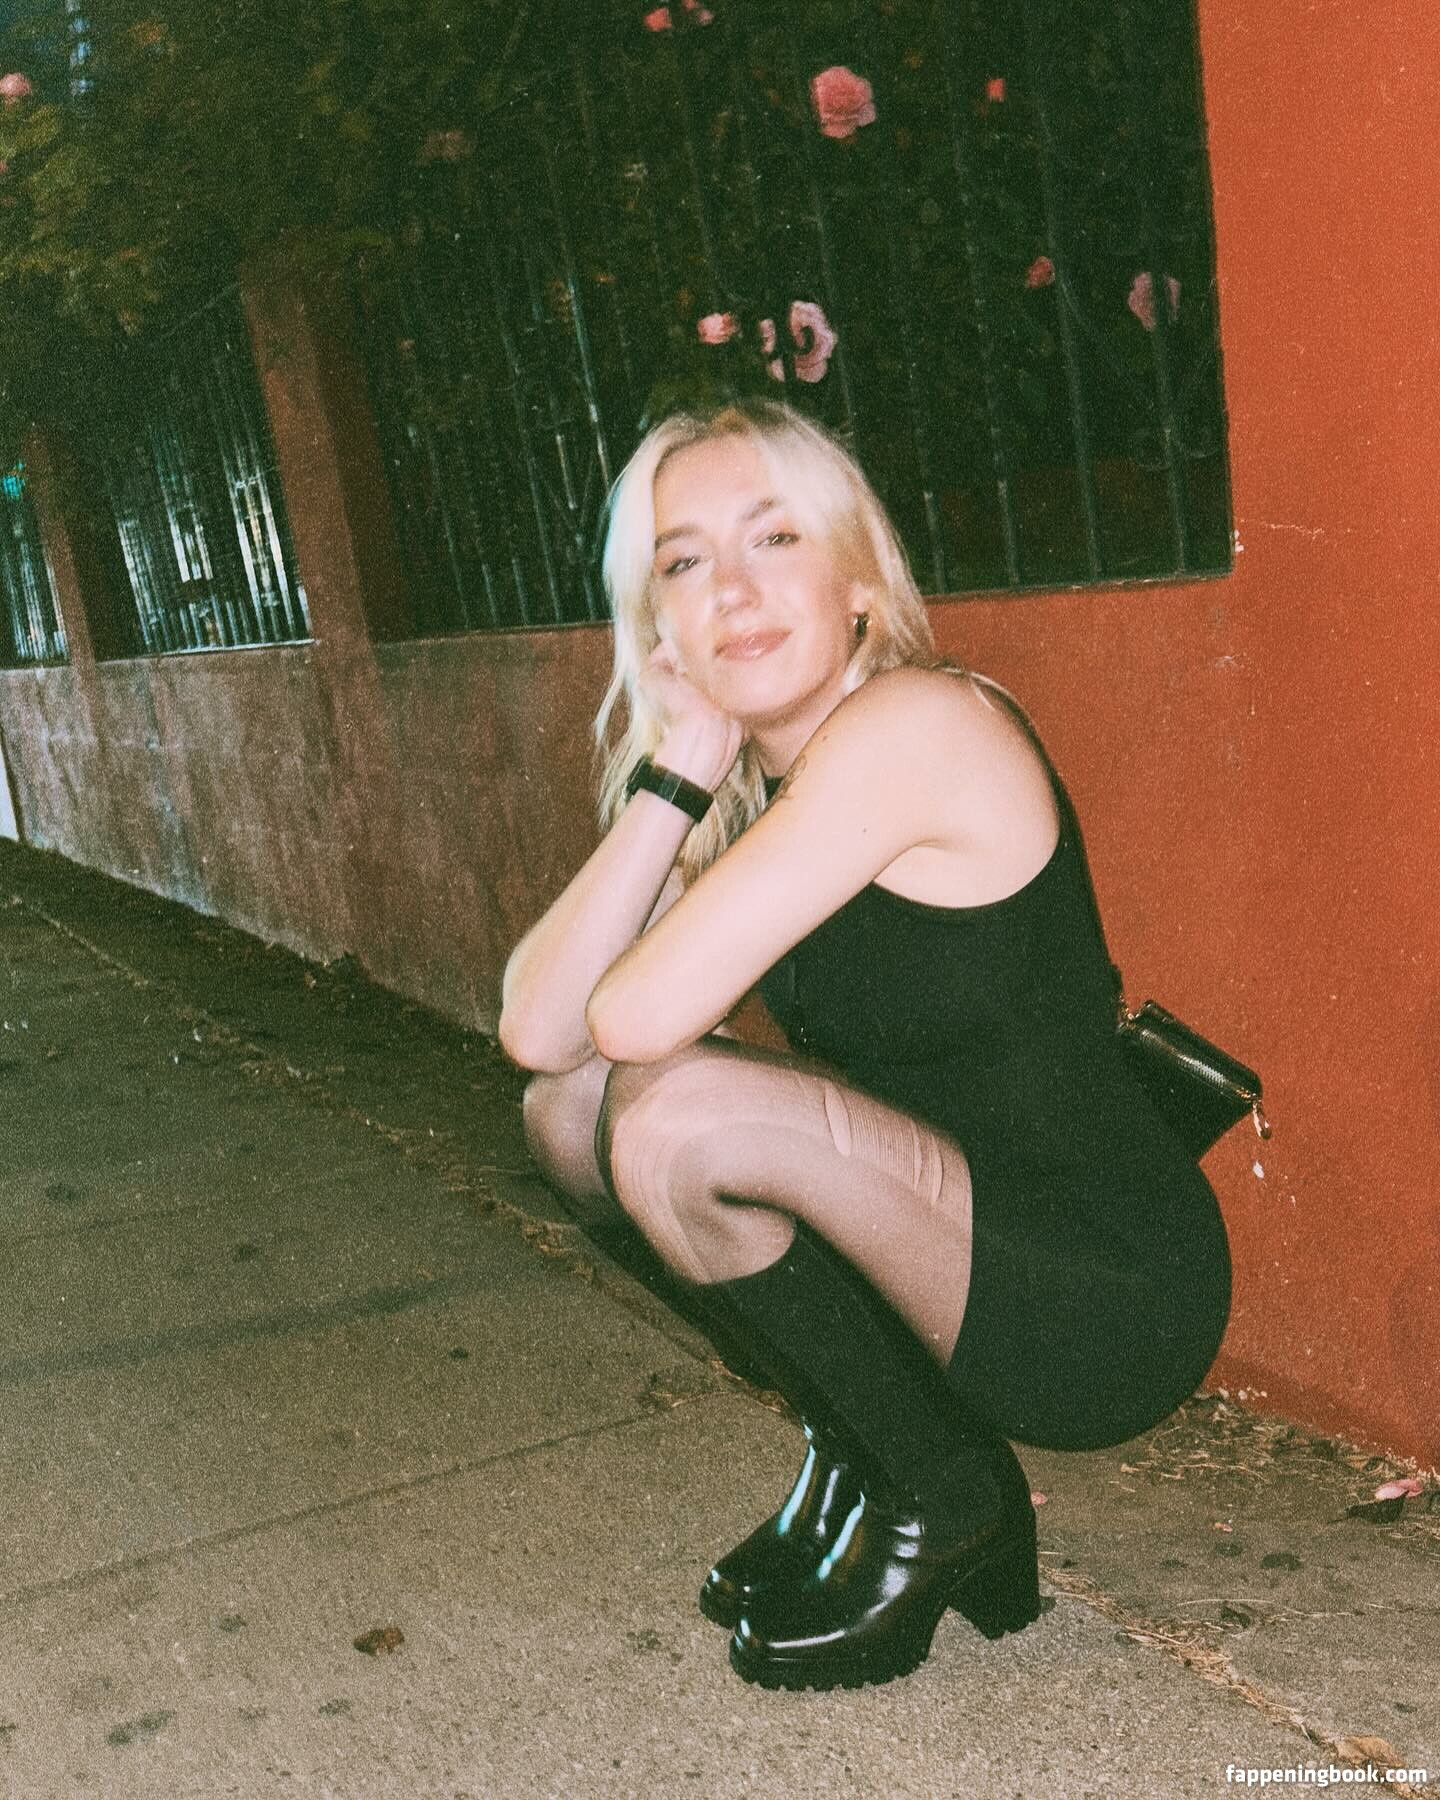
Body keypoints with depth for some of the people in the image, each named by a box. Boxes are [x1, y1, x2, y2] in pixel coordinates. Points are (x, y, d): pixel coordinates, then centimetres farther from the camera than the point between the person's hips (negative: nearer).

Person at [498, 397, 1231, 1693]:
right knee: (571, 1112, 3)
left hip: (1110, 1295, -8)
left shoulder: (917, 725, -21)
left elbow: (640, 1017, -28)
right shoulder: (745, 793, 5)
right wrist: (675, 774, -11)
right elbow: (539, 1032, -6)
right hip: (979, 1263, 8)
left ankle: (944, 1502, -1)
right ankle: (855, 1458, 14)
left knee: (678, 1120, -26)